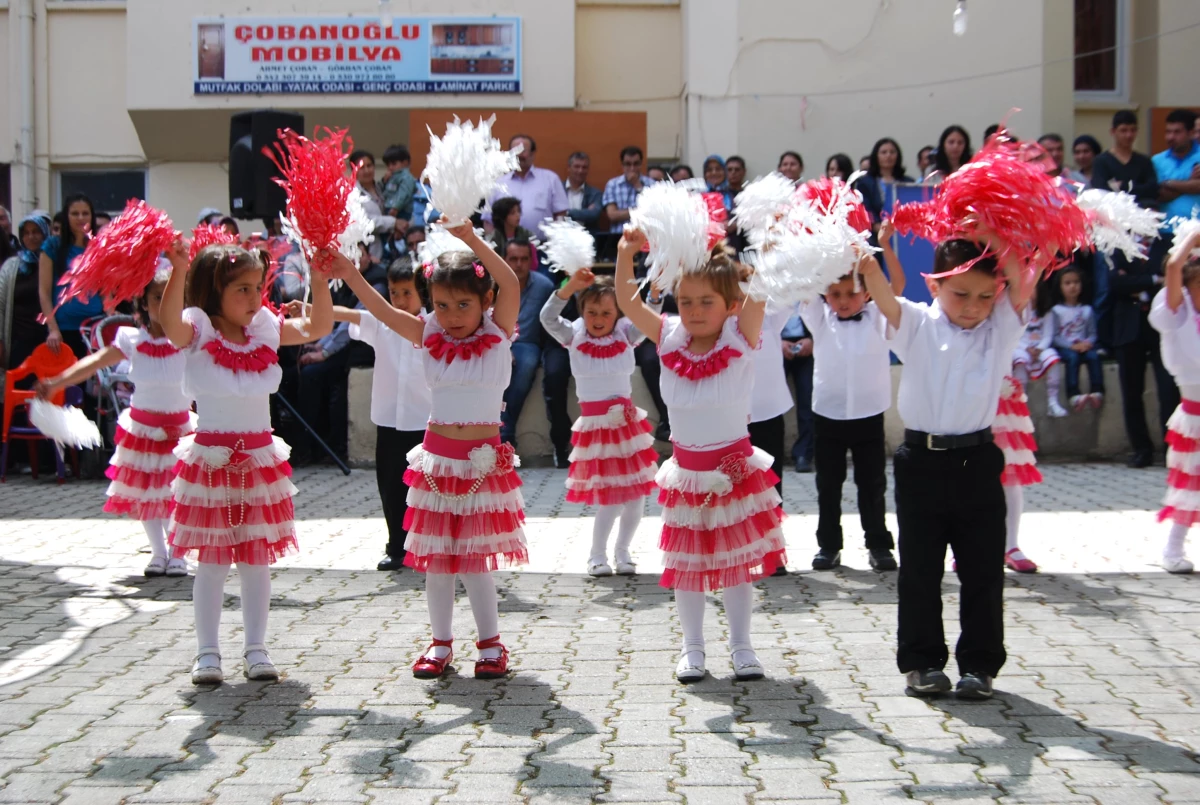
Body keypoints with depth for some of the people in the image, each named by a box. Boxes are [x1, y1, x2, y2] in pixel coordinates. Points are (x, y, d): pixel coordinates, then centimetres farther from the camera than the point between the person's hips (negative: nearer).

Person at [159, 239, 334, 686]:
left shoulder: (265, 328, 5)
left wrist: (320, 280, -10)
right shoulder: (198, 330, -8)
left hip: (260, 459, 4)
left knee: (257, 559, 8)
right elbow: (169, 321, -29)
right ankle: (207, 652, 12)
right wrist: (179, 272, -44)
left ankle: (255, 648, 16)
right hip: (210, 460, -4)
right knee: (212, 560, 2)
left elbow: (317, 327, 3)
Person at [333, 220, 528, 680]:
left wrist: (470, 239, -34)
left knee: (475, 555, 3)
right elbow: (378, 307, -5)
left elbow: (511, 286, -22)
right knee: (436, 555, 9)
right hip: (437, 457, 3)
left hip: (484, 459, -3)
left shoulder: (497, 334, -5)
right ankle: (441, 642, 23)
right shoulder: (429, 337, 3)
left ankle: (490, 642, 18)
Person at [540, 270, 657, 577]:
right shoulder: (574, 337, -2)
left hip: (627, 423, 2)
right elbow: (548, 318, -17)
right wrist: (571, 286, -32)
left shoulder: (626, 335, -1)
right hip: (595, 425, -2)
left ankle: (622, 551, 23)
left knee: (636, 495, 4)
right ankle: (597, 555, 15)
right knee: (611, 498, -3)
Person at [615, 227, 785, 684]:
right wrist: (626, 253, -26)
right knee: (686, 562, 11)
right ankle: (692, 646, 25)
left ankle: (741, 645, 24)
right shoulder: (670, 339, -4)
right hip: (686, 472, 2)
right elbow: (627, 302, -11)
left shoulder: (740, 338, -11)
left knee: (738, 558, 10)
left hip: (736, 470, -2)